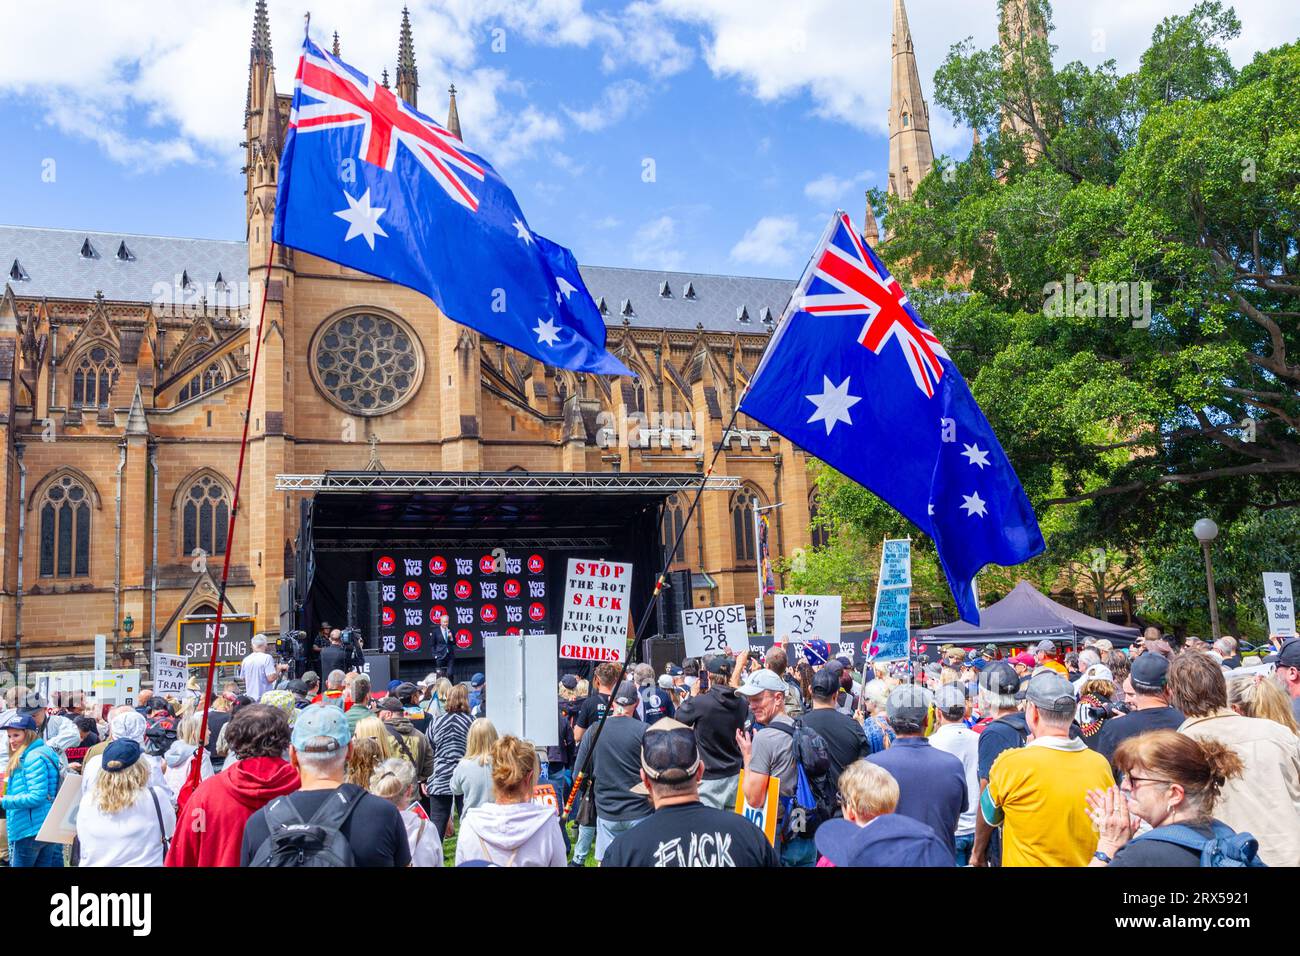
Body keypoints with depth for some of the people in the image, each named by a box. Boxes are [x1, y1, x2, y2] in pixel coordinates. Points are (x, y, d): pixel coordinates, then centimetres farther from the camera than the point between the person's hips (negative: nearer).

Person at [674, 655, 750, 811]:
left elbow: (680, 717, -2)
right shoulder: (741, 704, -3)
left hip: (710, 778, -5)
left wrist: (692, 695, 11)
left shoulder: (700, 702, -18)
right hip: (734, 775, 5)